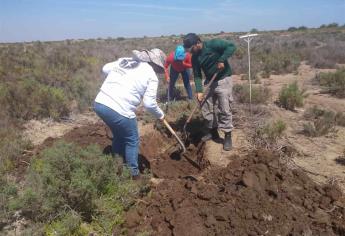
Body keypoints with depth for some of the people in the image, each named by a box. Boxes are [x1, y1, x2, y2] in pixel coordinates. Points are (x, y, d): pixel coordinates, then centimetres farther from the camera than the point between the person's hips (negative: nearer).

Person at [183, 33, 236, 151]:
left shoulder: (213, 44, -17)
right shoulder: (195, 57, -1)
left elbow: (232, 46, -19)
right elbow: (197, 75, -1)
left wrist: (221, 60, -30)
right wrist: (199, 91, -13)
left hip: (223, 79, -6)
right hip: (210, 82, 6)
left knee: (224, 109, -7)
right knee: (207, 108, 9)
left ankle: (228, 136, 5)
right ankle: (213, 132, 27)